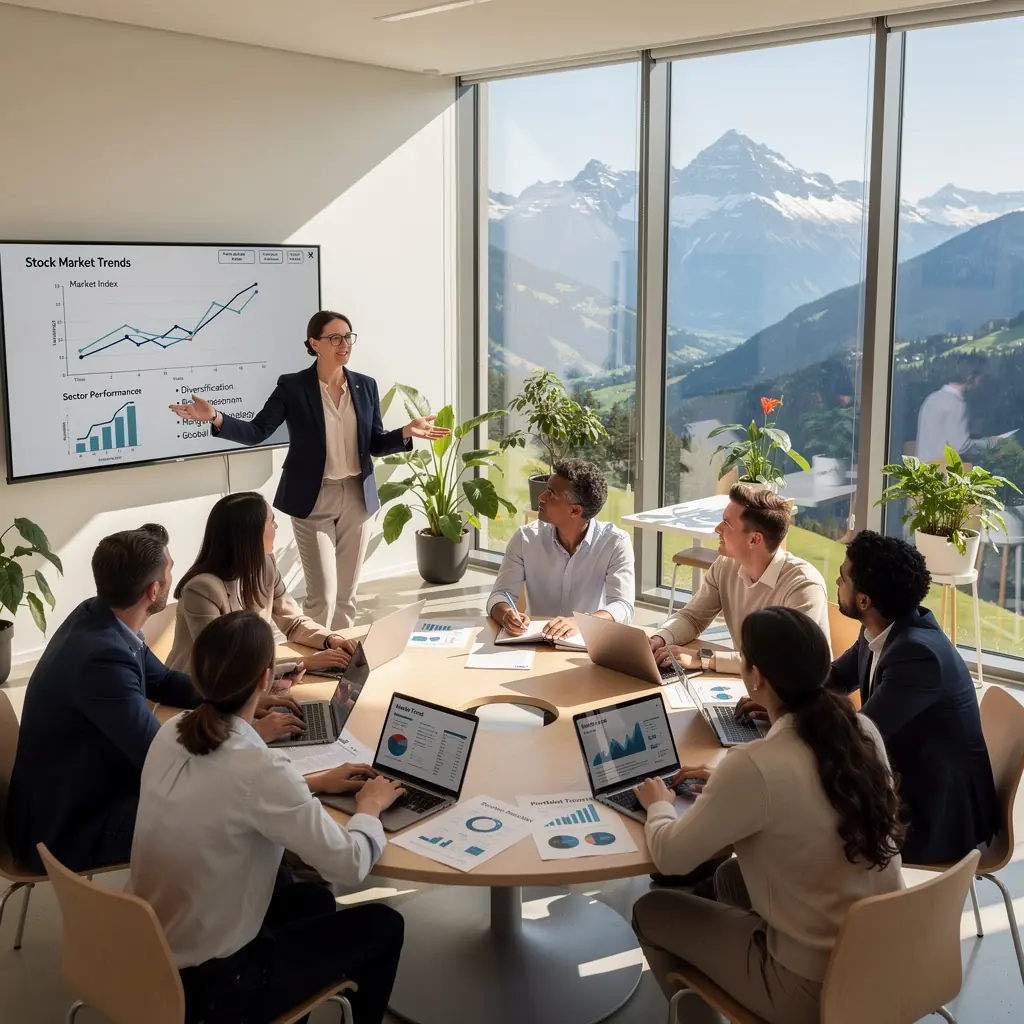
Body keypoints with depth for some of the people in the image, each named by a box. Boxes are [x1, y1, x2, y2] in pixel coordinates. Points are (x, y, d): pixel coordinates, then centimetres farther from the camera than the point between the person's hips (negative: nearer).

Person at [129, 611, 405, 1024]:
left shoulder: (172, 733, -6)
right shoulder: (259, 768, -28)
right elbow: (350, 866, -18)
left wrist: (312, 783, 17)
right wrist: (370, 807, 1)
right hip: (205, 982, -7)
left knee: (313, 898, 27)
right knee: (382, 925, 10)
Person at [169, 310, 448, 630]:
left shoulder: (365, 386, 4)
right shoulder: (292, 386, -6)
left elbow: (376, 445, 8)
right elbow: (257, 431, -8)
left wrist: (407, 432, -10)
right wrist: (215, 418, -24)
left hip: (356, 497, 4)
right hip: (313, 499, -4)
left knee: (347, 592, 11)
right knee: (323, 593, -6)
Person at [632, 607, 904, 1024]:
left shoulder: (755, 765, -27)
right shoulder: (863, 730, -6)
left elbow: (671, 856, -12)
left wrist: (659, 805, 8)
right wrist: (727, 784, 18)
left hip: (816, 987, -7)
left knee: (650, 912, 13)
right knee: (731, 877, 29)